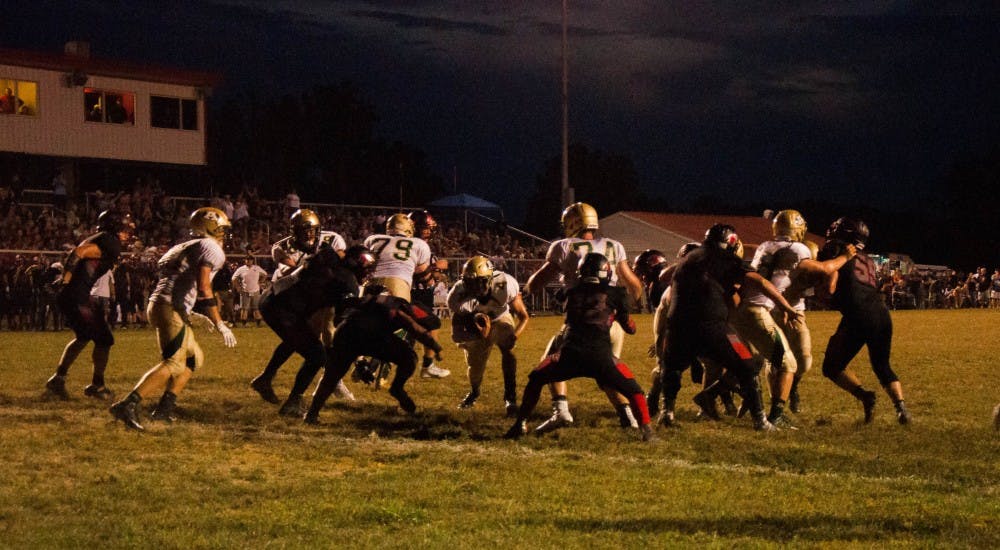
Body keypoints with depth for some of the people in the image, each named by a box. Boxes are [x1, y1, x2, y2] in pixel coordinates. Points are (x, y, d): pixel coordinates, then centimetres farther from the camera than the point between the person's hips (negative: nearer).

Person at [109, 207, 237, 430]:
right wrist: (219, 324, -14)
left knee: (194, 358, 19)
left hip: (156, 305, 10)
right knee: (174, 363, -16)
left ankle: (164, 407, 12)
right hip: (170, 309, -10)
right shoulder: (211, 249, -2)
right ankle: (127, 405, -27)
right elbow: (203, 288, -15)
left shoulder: (185, 248, 27)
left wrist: (192, 315, 30)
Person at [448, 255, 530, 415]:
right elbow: (456, 334, -28)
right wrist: (479, 335, -49)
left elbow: (523, 317, -26)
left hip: (501, 319, -1)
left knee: (507, 350, -28)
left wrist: (514, 336, -46)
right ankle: (474, 392, 39)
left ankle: (510, 397, -21)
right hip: (476, 326, 1)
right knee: (475, 365, 2)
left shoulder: (505, 285, -36)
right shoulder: (459, 295, -32)